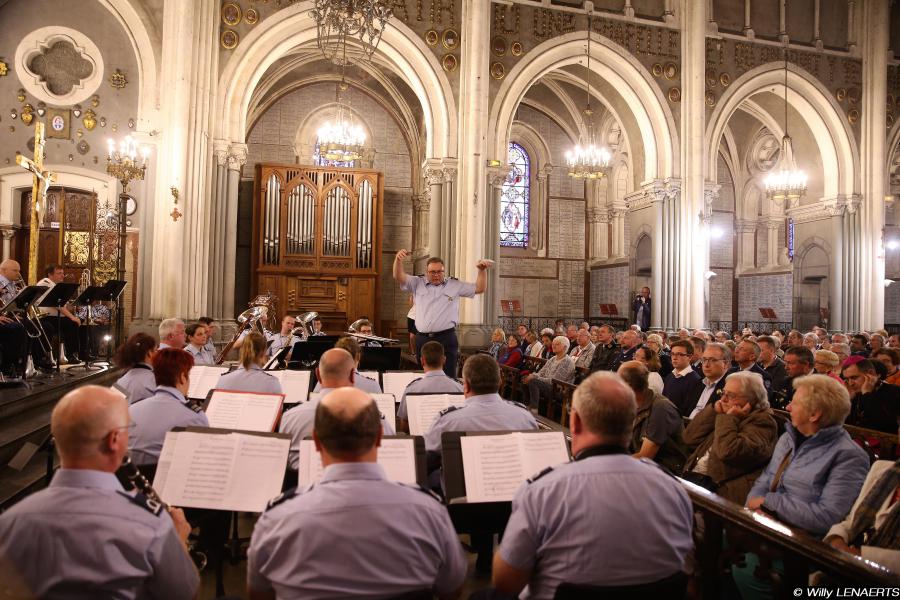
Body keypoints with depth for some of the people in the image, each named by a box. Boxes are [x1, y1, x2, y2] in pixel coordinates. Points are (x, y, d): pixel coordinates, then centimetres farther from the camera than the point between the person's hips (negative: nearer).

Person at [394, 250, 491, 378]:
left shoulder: (455, 285, 9)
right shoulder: (418, 283, 10)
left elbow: (479, 288, 12)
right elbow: (399, 277, 0)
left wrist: (482, 270, -3)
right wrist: (398, 260, -18)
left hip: (446, 339, -2)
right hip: (422, 339, 2)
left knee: (448, 377, -8)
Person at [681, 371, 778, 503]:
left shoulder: (762, 421, -4)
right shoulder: (726, 415, 18)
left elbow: (728, 452, -22)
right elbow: (690, 438, 12)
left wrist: (729, 419, -10)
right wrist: (713, 410, 5)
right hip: (692, 476, 7)